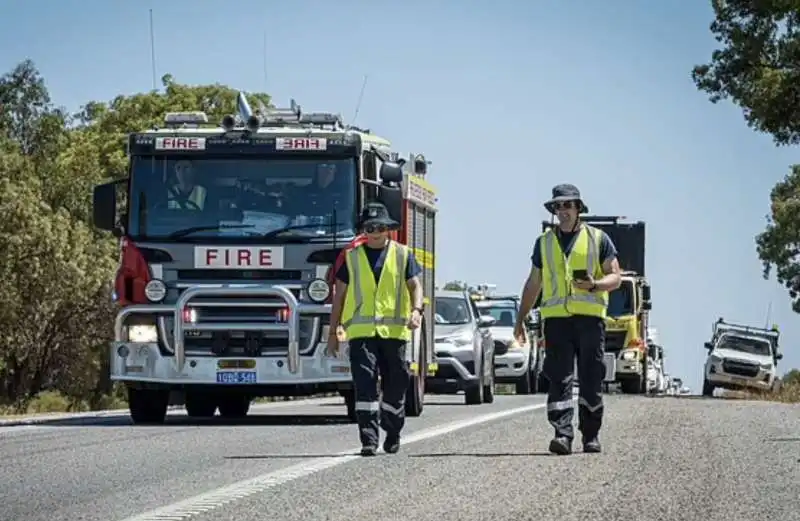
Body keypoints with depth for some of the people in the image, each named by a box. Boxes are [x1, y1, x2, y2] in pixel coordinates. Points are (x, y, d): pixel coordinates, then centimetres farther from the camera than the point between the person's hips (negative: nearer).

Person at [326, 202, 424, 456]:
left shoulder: (403, 255, 10)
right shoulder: (351, 257, 11)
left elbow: (415, 285, 6)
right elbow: (339, 295, 13)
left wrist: (417, 310, -16)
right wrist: (333, 332, 10)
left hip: (394, 330, 1)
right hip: (360, 330, -1)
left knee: (395, 385, 7)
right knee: (364, 384, -12)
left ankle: (393, 433, 26)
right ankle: (369, 439, -15)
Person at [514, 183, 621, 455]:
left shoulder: (598, 239, 9)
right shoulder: (544, 242, 17)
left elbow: (615, 278, 6)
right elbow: (533, 284, 22)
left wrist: (594, 285, -15)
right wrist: (520, 320, 18)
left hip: (590, 316, -2)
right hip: (556, 317, 2)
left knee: (591, 379, 1)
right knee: (559, 378, -9)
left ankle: (591, 435, 12)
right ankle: (563, 434, -16)